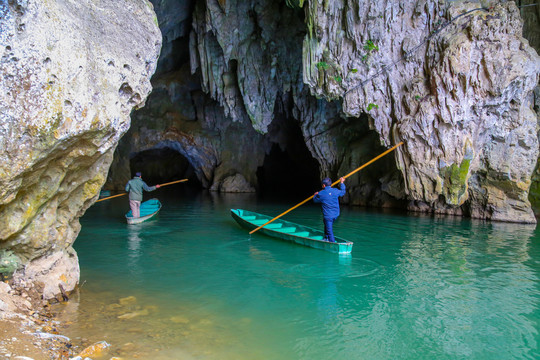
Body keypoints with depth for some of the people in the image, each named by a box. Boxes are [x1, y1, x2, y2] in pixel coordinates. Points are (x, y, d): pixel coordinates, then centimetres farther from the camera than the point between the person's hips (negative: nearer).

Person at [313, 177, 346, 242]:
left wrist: (315, 195, 31)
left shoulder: (321, 194, -10)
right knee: (327, 225, 25)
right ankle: (326, 238, 37)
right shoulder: (335, 191, -1)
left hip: (328, 215, -6)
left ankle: (332, 242, -5)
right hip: (336, 214, 6)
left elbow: (315, 200, 9)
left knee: (329, 230, -3)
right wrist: (342, 183, 34)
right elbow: (342, 192, 20)